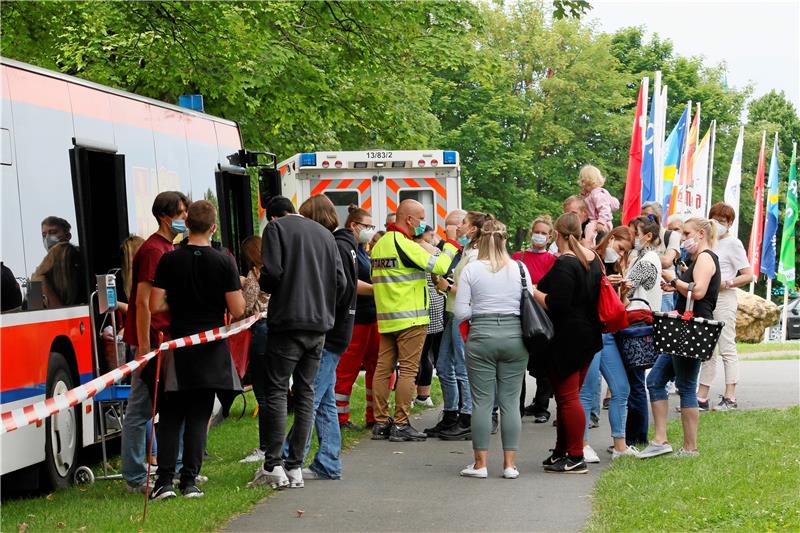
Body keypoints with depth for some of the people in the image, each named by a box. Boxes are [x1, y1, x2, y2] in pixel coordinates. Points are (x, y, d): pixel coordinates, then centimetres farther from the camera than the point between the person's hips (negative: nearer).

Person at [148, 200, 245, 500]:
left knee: (170, 416, 7)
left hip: (178, 347, 0)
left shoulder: (169, 260, -4)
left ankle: (165, 480, 0)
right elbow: (237, 310, -8)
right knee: (198, 417, 6)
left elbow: (156, 306, -7)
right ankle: (189, 480, 4)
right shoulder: (223, 262, -7)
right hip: (211, 349, 0)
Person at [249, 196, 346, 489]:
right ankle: (295, 467, 6)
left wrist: (261, 283, 9)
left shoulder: (276, 228, 1)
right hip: (320, 325, 5)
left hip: (288, 322, -5)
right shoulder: (324, 233, 17)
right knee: (305, 392, 8)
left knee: (276, 390, -3)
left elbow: (272, 273, -12)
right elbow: (340, 281, 10)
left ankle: (273, 466, -9)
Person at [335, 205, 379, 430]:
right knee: (347, 369, -5)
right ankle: (340, 418, 1)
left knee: (376, 366, 12)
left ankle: (374, 416, 19)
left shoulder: (362, 250, 19)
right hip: (353, 317, -10)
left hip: (371, 316, 10)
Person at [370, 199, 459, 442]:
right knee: (408, 370, -4)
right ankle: (401, 425, -5)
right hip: (410, 318, -8)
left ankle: (381, 422, 9)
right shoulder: (404, 244, -15)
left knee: (383, 368, 7)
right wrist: (451, 246, -3)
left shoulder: (380, 244, 13)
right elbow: (438, 266, -19)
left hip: (386, 318, 8)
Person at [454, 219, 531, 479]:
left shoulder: (471, 270, -3)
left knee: (482, 401, 4)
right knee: (510, 401, 6)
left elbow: (460, 312, -5)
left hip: (482, 336, -2)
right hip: (514, 335, 2)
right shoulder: (520, 269, 1)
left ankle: (480, 463, 6)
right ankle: (510, 463, 7)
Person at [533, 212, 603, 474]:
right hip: (588, 335, 9)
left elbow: (556, 304, -26)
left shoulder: (564, 264, -19)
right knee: (570, 396, 15)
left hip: (566, 339, -9)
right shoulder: (593, 258, 8)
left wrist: (532, 292, -11)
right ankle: (562, 452, 22)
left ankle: (576, 458, -3)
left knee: (567, 397, -4)